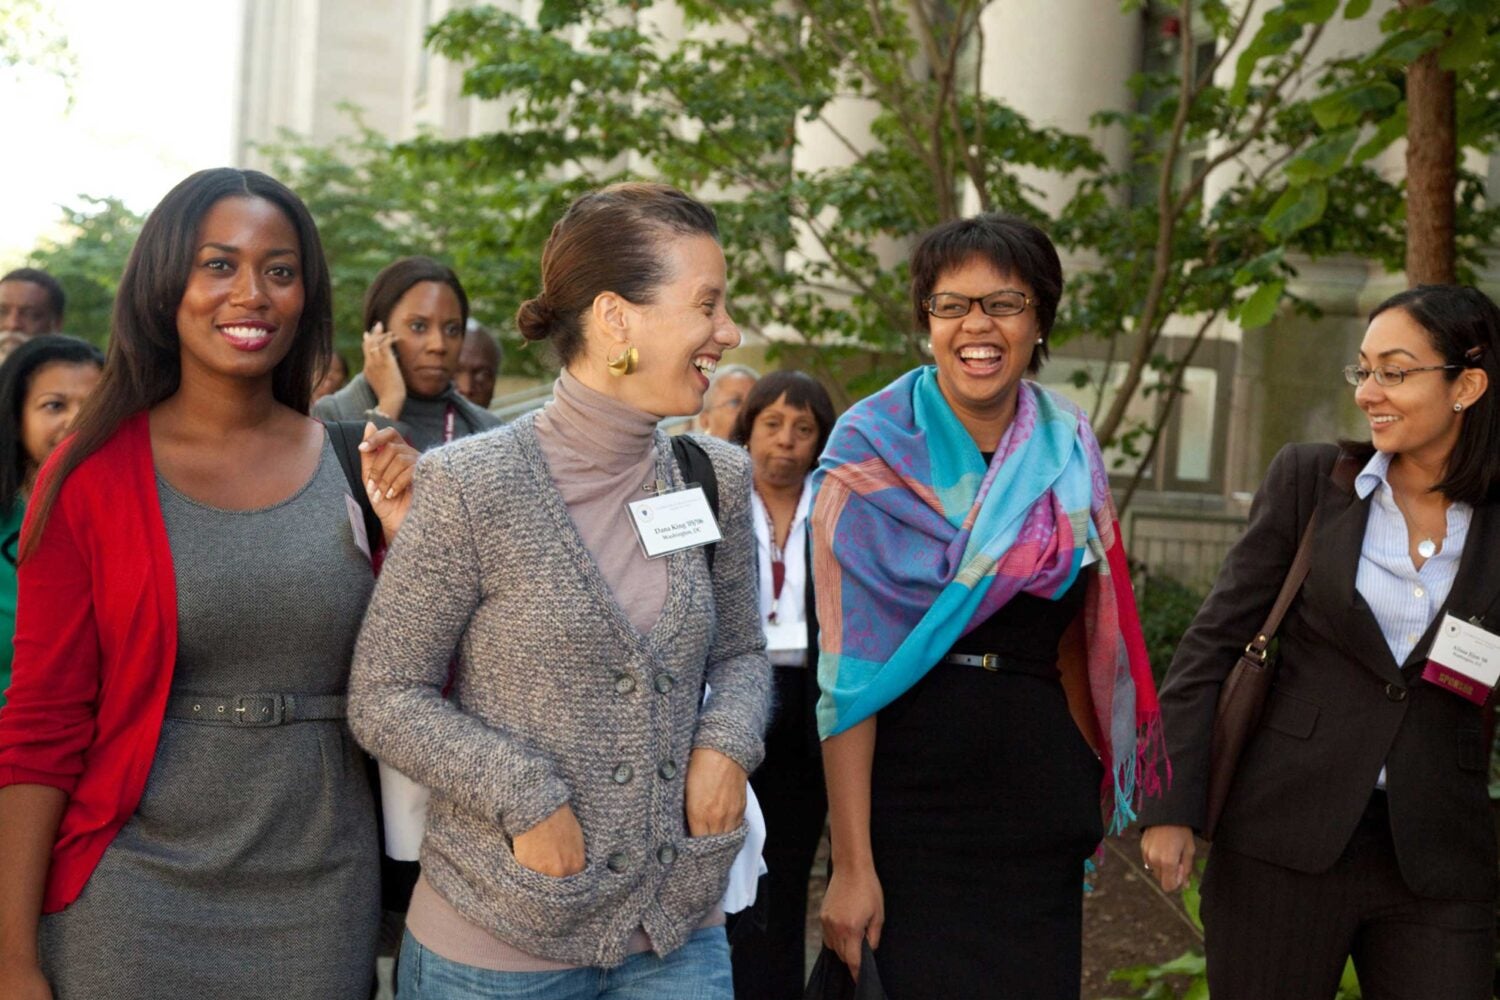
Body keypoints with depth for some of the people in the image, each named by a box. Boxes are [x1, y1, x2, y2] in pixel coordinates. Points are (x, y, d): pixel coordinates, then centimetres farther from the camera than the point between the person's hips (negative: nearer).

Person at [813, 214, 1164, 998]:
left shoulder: (1069, 454, 5)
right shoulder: (874, 452, -8)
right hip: (907, 806, -4)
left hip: (1037, 801, 4)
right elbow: (848, 669, -13)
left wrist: (1092, 789, 7)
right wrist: (851, 864, -17)